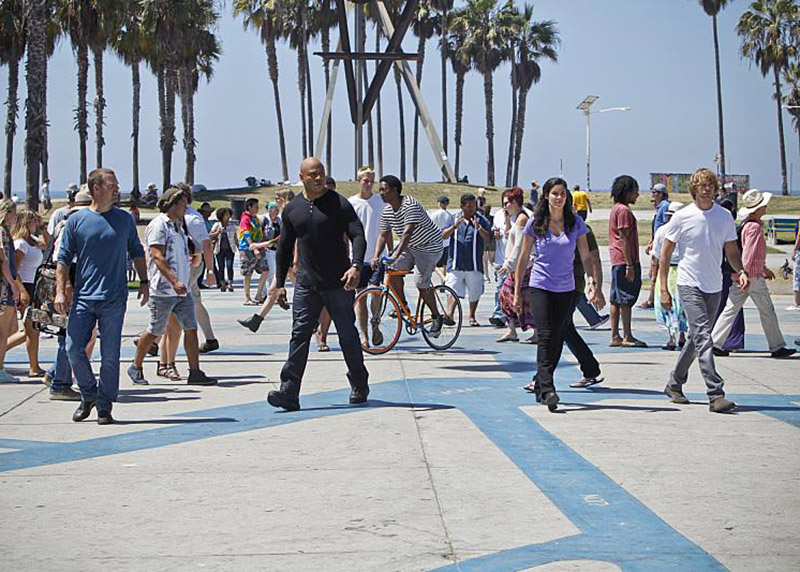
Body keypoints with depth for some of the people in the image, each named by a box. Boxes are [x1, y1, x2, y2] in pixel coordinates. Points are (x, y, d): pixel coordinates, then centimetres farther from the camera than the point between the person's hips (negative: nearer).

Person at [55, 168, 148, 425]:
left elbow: (136, 251, 20)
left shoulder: (124, 219, 9)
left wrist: (143, 282, 13)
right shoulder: (76, 220, 3)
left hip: (114, 299, 1)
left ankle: (104, 407, 8)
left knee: (110, 355, -1)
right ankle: (88, 396, 16)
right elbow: (64, 258, 4)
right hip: (83, 297, 0)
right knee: (74, 348, -6)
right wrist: (60, 291, -4)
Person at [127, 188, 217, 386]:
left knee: (191, 329, 1)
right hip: (163, 290, -8)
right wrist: (174, 281, -27)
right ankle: (136, 368, 17)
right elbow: (157, 257, -20)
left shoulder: (177, 226, 17)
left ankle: (195, 373, 2)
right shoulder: (158, 225, -11)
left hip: (182, 289, 8)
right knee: (155, 332, 1)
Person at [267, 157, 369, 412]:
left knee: (348, 336, 7)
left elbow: (358, 236, -9)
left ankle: (359, 386, 23)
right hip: (306, 284, 3)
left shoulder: (339, 204, -3)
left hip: (338, 283, -3)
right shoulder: (291, 209, 9)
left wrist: (356, 266, -26)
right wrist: (280, 283, 15)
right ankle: (289, 393, -11)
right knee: (299, 335, -6)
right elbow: (285, 248, 17)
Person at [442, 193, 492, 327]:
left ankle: (472, 317, 25)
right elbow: (443, 236, -1)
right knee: (455, 290, -11)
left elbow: (488, 239, -7)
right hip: (456, 263, 0)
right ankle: (449, 314, -15)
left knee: (474, 293, 9)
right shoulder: (454, 219, 7)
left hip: (474, 264, 1)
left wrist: (478, 228, -23)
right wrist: (454, 227, -17)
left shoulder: (481, 219, 3)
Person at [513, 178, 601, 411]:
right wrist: (517, 292, 5)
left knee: (557, 339, 6)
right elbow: (523, 259, 5)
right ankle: (547, 389, -21)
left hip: (566, 289, 2)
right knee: (545, 337, -15)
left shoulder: (575, 223, 2)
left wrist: (592, 281, -11)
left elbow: (586, 256, 5)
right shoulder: (535, 224, -1)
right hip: (540, 287, -2)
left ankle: (540, 385, 21)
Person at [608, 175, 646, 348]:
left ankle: (615, 337, 12)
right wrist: (630, 265, -19)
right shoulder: (624, 210, -13)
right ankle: (627, 337, -4)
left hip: (617, 262, 10)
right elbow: (624, 239, -17)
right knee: (626, 299, -6)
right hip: (624, 261, -10)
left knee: (617, 299, 9)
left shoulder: (616, 209, 18)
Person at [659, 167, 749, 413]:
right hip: (690, 285, -5)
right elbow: (665, 254, 0)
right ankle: (715, 394, -20)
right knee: (703, 337, -16)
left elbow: (731, 251, 13)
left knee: (697, 338, 14)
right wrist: (663, 289, -5)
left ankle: (674, 384, 31)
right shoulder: (682, 217, -5)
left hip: (714, 287, 5)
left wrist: (741, 271, -8)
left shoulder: (725, 216, 5)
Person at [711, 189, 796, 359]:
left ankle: (715, 342, 1)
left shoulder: (747, 225, 15)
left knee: (731, 309, 6)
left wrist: (764, 269, 34)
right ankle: (777, 347, 10)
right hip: (753, 276, -9)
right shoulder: (755, 227, -16)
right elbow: (748, 254, -22)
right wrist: (745, 276, -24)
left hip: (742, 275, 9)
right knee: (767, 311, 2)